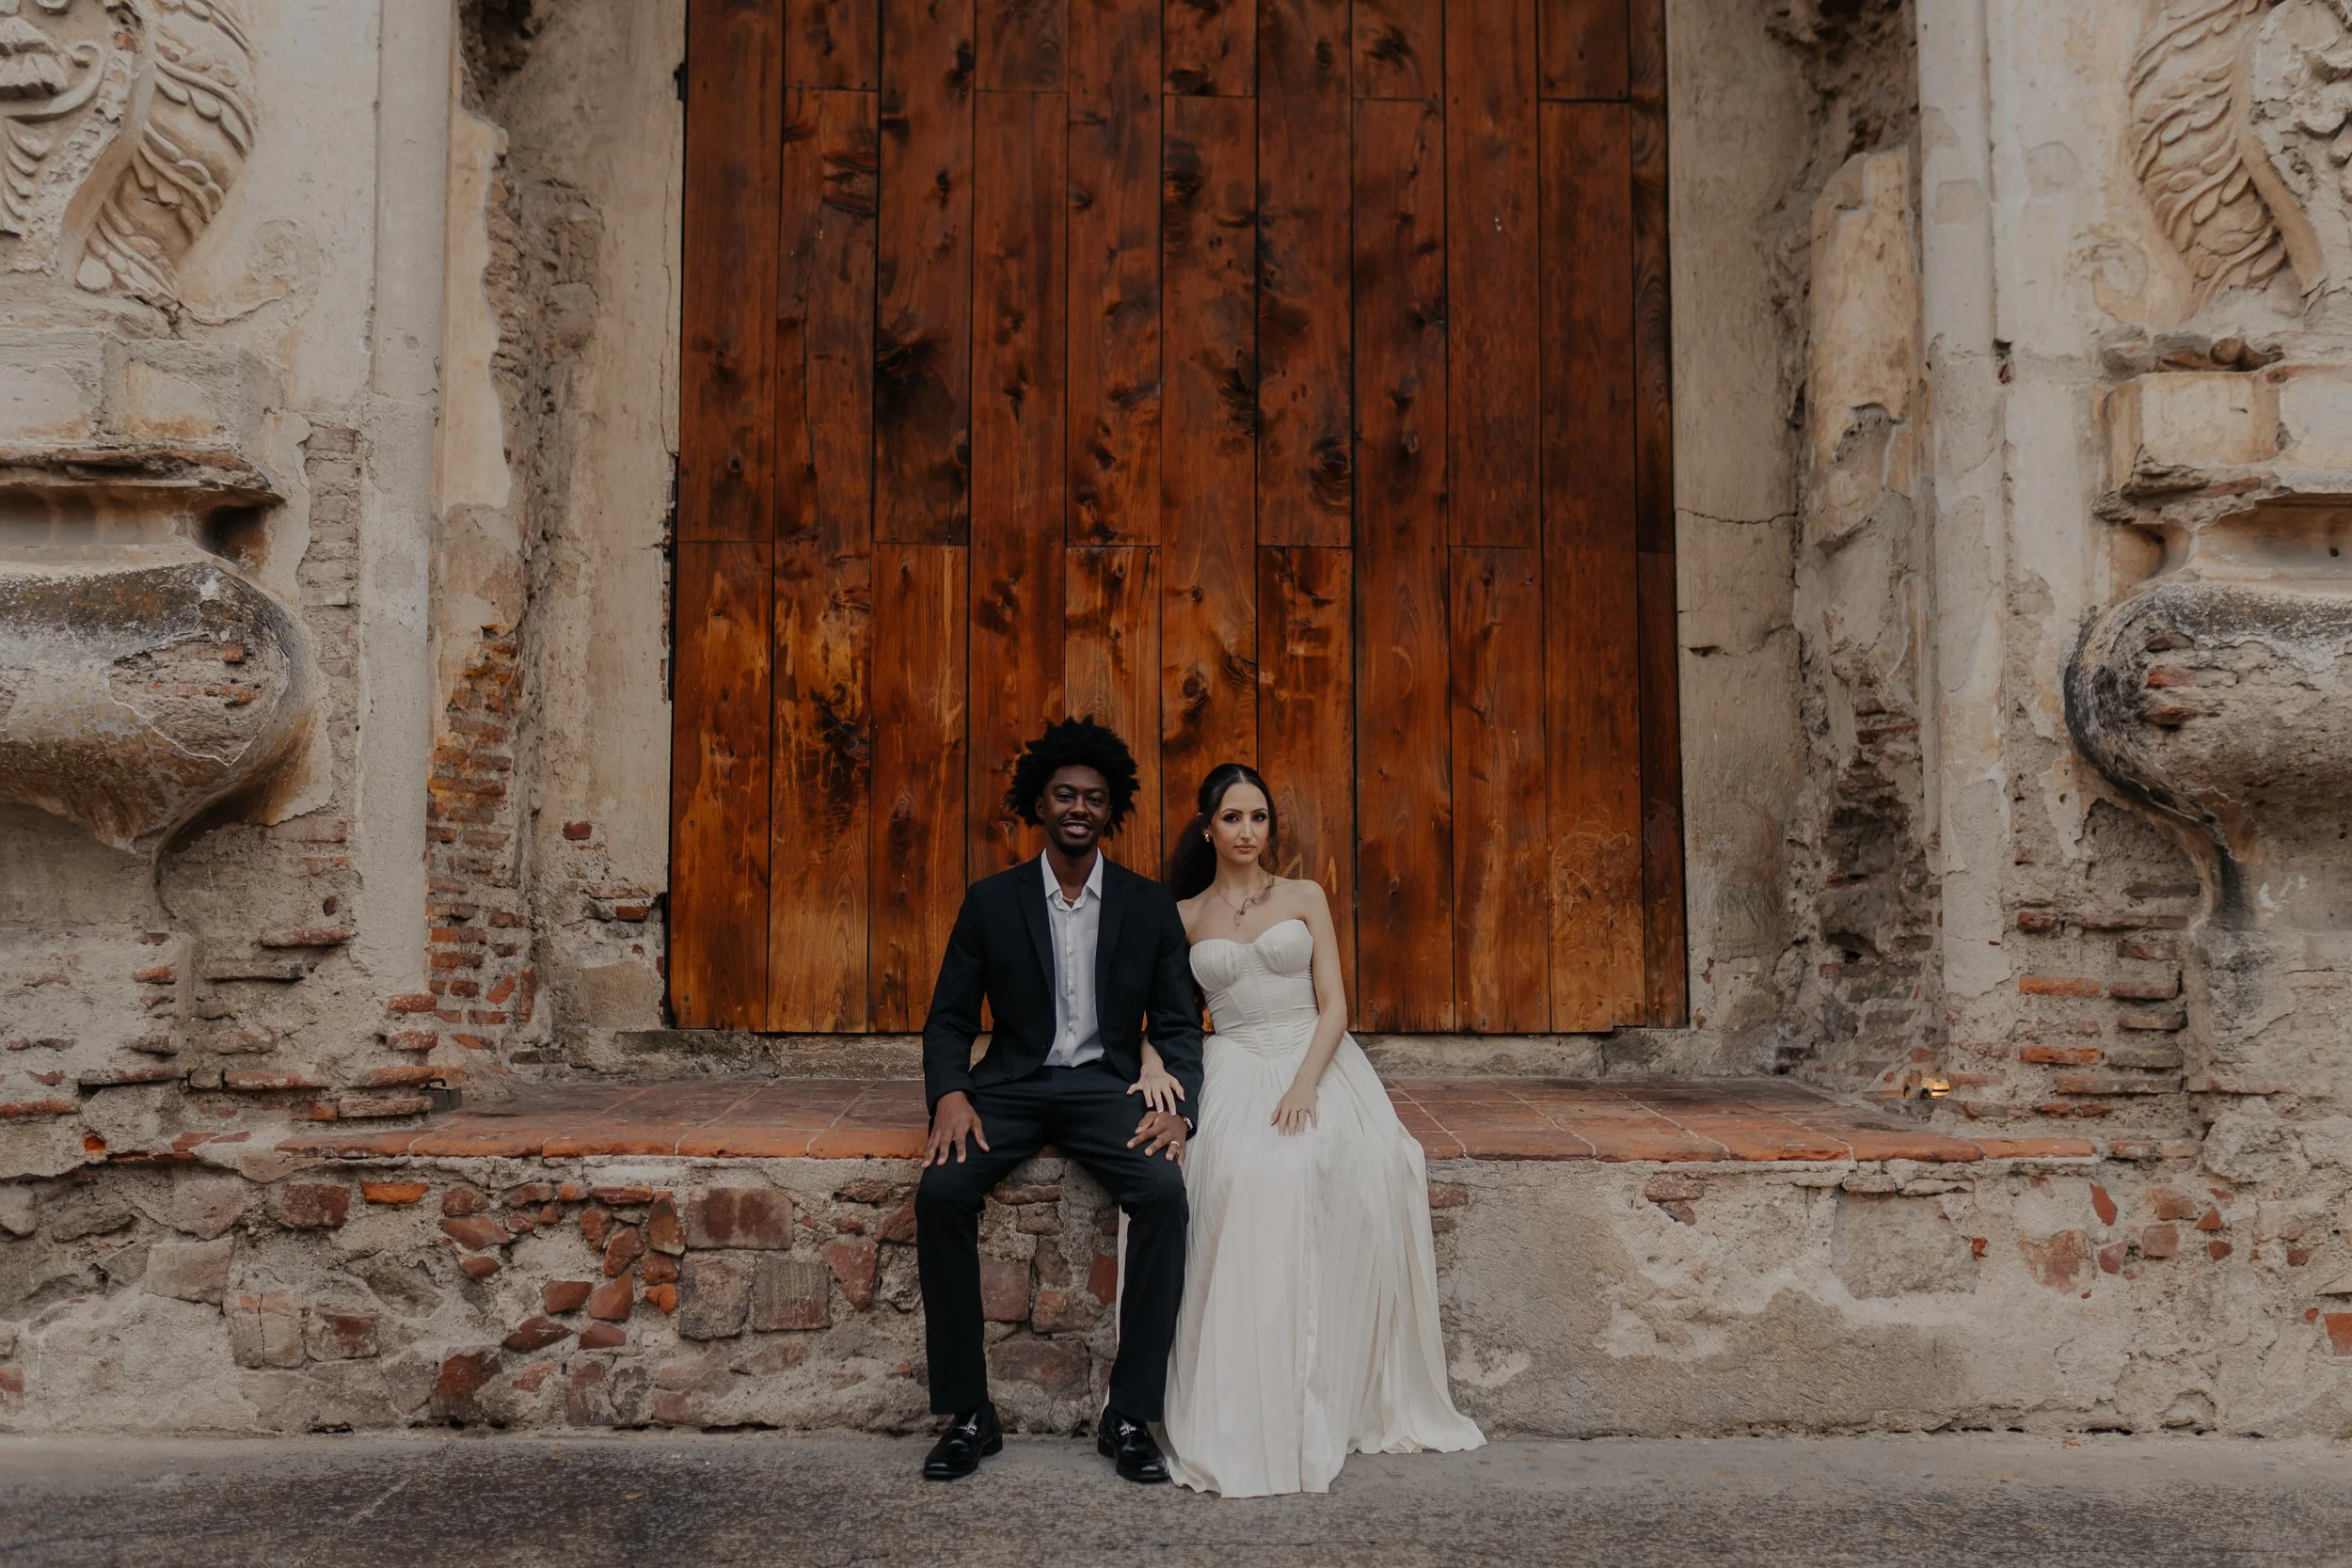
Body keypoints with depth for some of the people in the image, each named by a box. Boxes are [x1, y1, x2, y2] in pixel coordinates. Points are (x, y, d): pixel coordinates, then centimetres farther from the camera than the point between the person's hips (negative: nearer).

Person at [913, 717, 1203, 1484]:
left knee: (1165, 1190, -30)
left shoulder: (1149, 905, 6)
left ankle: (1130, 1414, -18)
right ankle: (967, 1413, -14)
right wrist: (950, 1095, -15)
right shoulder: (991, 901, 5)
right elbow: (949, 1018, 5)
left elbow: (1178, 1024, 5)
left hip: (1108, 1086, 0)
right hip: (1012, 1084, 0)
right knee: (940, 1190, -28)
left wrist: (1175, 1107, -15)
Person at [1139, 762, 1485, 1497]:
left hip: (1317, 1060, 1)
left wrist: (1305, 1085, -15)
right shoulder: (1183, 917, 14)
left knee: (1372, 1171, -31)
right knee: (1253, 1176, -34)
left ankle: (1346, 1401, -18)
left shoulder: (1306, 897, 12)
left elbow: (1334, 1005, 3)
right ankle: (1251, 1417, -29)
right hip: (1236, 1069, 0)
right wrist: (1153, 1064, -12)